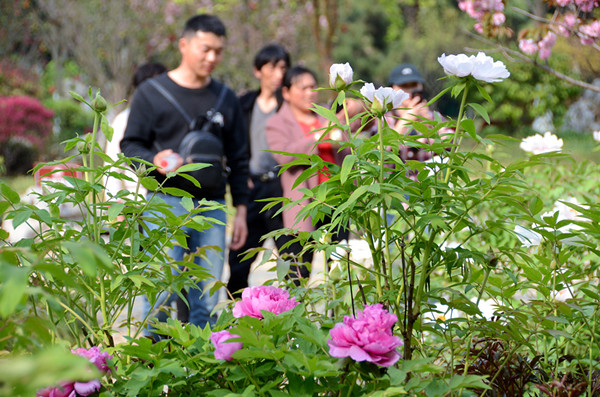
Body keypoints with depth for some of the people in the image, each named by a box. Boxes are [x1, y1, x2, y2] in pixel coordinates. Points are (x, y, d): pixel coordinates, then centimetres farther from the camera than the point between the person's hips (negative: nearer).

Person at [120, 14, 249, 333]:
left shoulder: (226, 99, 14)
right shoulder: (151, 92, 3)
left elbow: (238, 159, 18)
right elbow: (130, 145, 5)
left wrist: (241, 210, 13)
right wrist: (153, 160, -17)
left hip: (212, 208, 3)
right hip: (166, 202, -3)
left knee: (207, 301, 3)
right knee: (162, 293, -8)